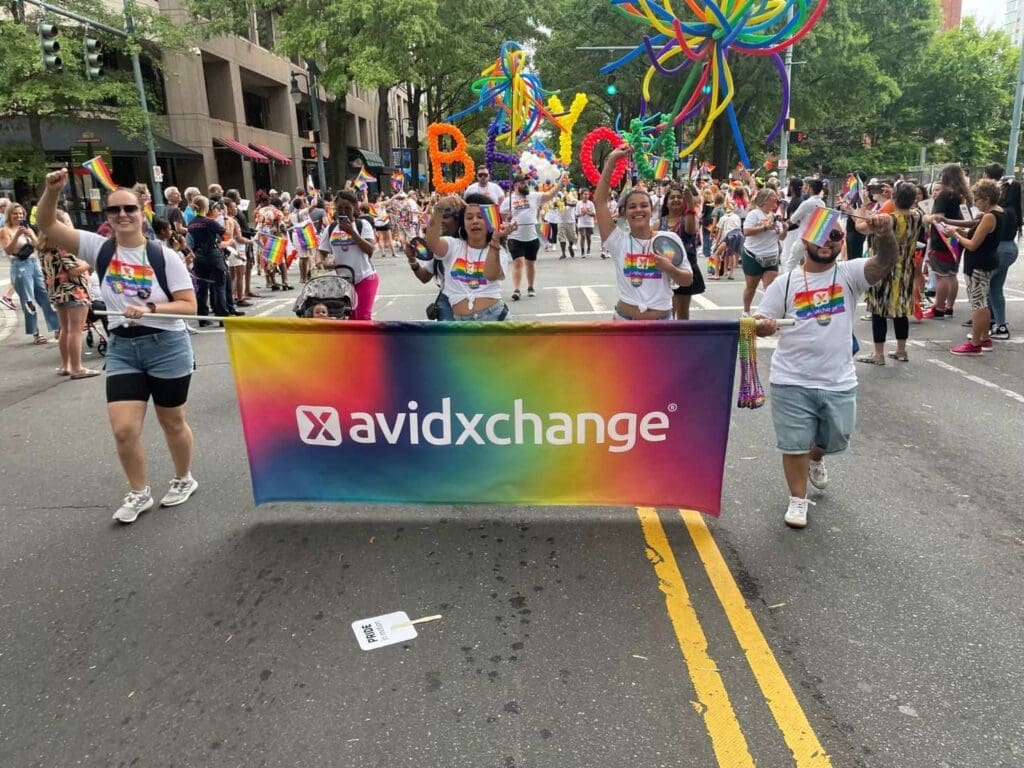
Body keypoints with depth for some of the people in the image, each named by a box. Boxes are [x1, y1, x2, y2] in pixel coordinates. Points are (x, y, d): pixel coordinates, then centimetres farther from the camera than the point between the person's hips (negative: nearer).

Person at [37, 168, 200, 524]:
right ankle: (138, 493, 19)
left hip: (167, 346, -3)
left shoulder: (164, 256, -8)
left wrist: (149, 309, -23)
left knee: (172, 423, 13)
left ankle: (184, 479, 37)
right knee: (123, 428, -3)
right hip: (122, 349, 3)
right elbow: (47, 226, -5)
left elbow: (189, 306, -10)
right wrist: (52, 190, -20)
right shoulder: (99, 249, 0)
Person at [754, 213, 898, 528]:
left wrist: (885, 234, -40)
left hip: (839, 381, 2)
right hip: (792, 381, -1)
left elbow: (885, 263, -20)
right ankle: (798, 499, 24)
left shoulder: (850, 274, -2)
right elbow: (760, 321, -1)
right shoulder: (786, 282, -2)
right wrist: (764, 326, -25)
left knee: (836, 440, 20)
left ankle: (815, 458, 54)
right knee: (794, 443, 4)